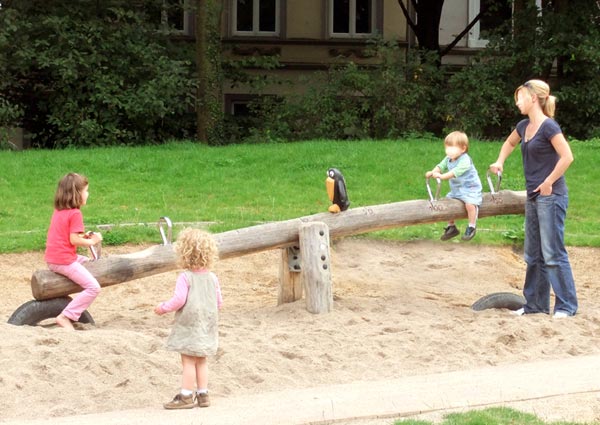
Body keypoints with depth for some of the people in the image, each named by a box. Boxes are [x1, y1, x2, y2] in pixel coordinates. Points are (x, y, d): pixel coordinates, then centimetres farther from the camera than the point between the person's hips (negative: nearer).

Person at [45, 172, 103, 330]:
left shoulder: (58, 211, 14)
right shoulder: (75, 213, -14)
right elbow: (73, 240, -19)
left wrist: (84, 236, 9)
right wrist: (92, 241, -5)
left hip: (52, 259, 9)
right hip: (64, 260, -9)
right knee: (93, 287, -11)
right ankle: (65, 317, -17)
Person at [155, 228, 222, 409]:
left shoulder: (185, 277, -14)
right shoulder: (212, 277, 4)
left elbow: (179, 300, -20)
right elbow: (219, 302, 7)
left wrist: (163, 307, -4)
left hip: (189, 325, -6)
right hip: (207, 325, 6)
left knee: (188, 361, -2)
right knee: (201, 361, 14)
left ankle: (186, 396, 0)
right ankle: (203, 394, 17)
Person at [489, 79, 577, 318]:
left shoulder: (548, 127, -15)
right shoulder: (524, 126, 10)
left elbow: (567, 157, -23)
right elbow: (510, 143, 32)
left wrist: (549, 182, -18)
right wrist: (500, 162, 15)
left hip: (551, 197, -9)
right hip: (533, 198, 9)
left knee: (553, 253, -7)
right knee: (533, 254, 13)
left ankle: (567, 305, -1)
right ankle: (536, 304, 21)